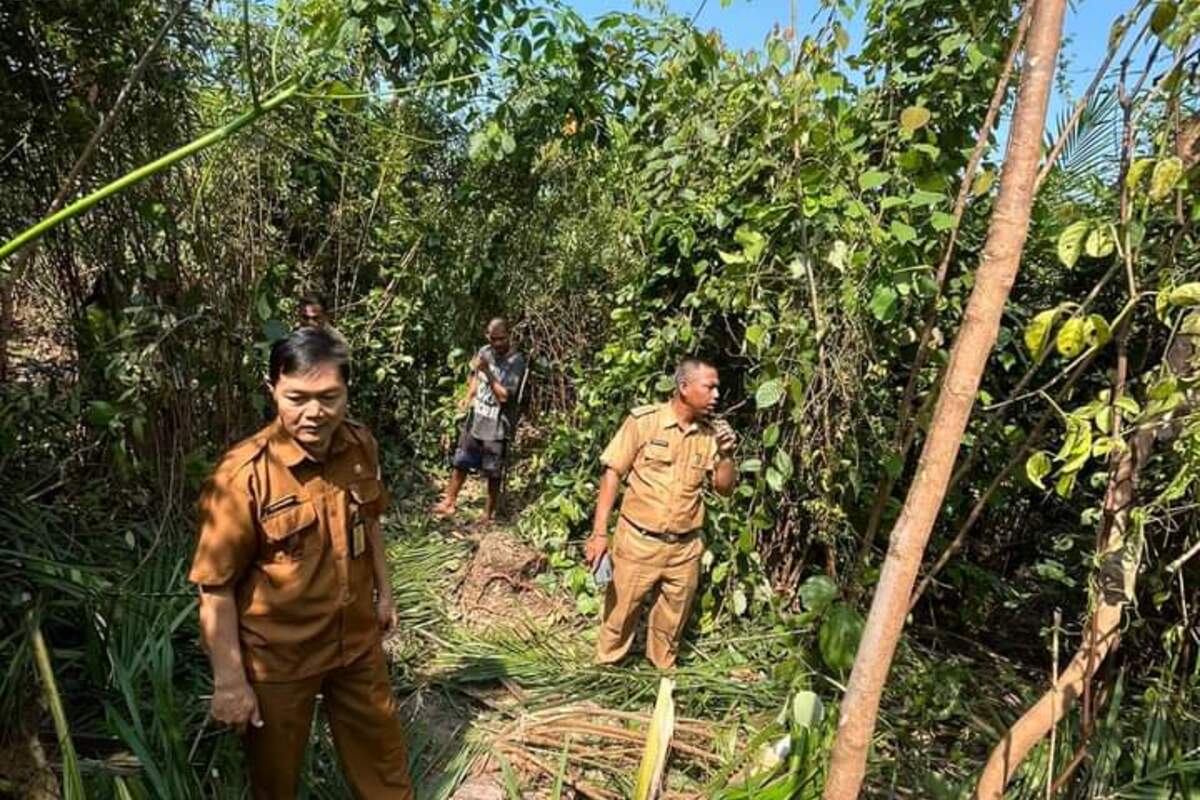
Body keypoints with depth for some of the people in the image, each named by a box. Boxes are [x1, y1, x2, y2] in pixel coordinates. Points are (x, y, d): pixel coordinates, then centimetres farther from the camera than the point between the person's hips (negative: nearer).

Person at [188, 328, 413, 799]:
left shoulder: (362, 447, -10)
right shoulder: (244, 475, -26)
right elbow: (216, 588, -20)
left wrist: (384, 591, 13)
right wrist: (230, 682, -16)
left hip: (357, 639, 4)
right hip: (278, 656, -4)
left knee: (382, 747, 24)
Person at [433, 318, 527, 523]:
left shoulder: (516, 362, -18)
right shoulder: (484, 352, -1)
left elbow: (504, 396, -22)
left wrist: (487, 371, -27)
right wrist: (468, 398, 2)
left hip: (497, 427, -5)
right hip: (475, 419, 6)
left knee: (493, 473, 6)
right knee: (461, 462, 17)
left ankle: (489, 513, 23)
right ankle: (449, 501, 35)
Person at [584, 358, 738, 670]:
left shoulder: (711, 433, 0)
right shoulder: (644, 421, -11)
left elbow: (724, 487, 7)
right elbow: (613, 474, -9)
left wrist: (727, 454, -13)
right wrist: (599, 532, -12)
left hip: (685, 547, 3)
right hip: (638, 542, -3)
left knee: (672, 621, 19)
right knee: (620, 612, 12)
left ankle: (662, 673, 43)